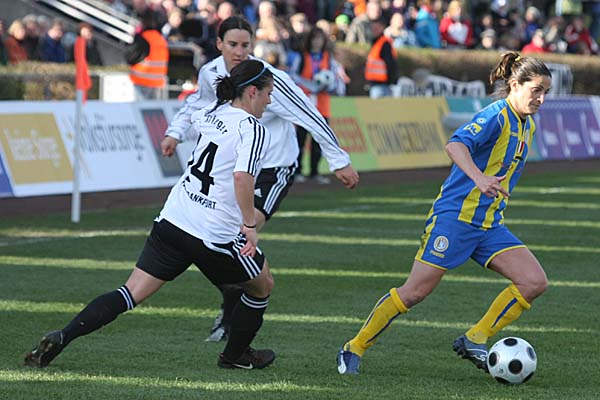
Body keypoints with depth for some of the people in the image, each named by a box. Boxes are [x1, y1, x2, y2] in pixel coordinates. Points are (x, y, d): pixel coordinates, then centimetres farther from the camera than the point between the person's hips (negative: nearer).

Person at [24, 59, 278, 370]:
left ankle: (61, 337, -12)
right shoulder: (253, 130, -14)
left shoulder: (211, 113, 9)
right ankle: (235, 356, 36)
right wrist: (250, 225, -22)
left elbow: (194, 117, 36)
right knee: (262, 286, 21)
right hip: (216, 236, -6)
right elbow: (242, 177, -30)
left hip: (171, 221, 6)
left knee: (132, 293, 4)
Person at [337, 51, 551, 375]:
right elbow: (455, 145, -32)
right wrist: (479, 179, -47)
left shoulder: (527, 127, 12)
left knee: (534, 282, -8)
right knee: (416, 291, -8)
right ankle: (354, 348, 7)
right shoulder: (496, 116, -15)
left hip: (490, 225, 8)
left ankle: (474, 341, 0)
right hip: (455, 215, -8)